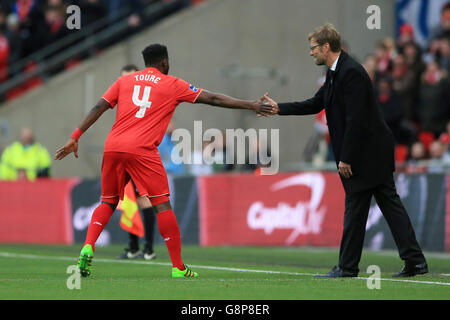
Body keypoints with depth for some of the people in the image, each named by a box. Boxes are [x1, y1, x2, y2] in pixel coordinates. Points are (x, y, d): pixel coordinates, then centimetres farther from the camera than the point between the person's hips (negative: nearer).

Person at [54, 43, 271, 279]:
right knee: (162, 205, 0)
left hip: (112, 148, 4)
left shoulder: (124, 81, 19)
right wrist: (252, 106, 14)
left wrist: (75, 138, 11)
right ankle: (178, 268, 0)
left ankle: (87, 248, -3)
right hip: (142, 151, -4)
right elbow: (212, 99, 10)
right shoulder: (172, 85, 10)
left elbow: (99, 108, 11)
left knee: (108, 202, 18)